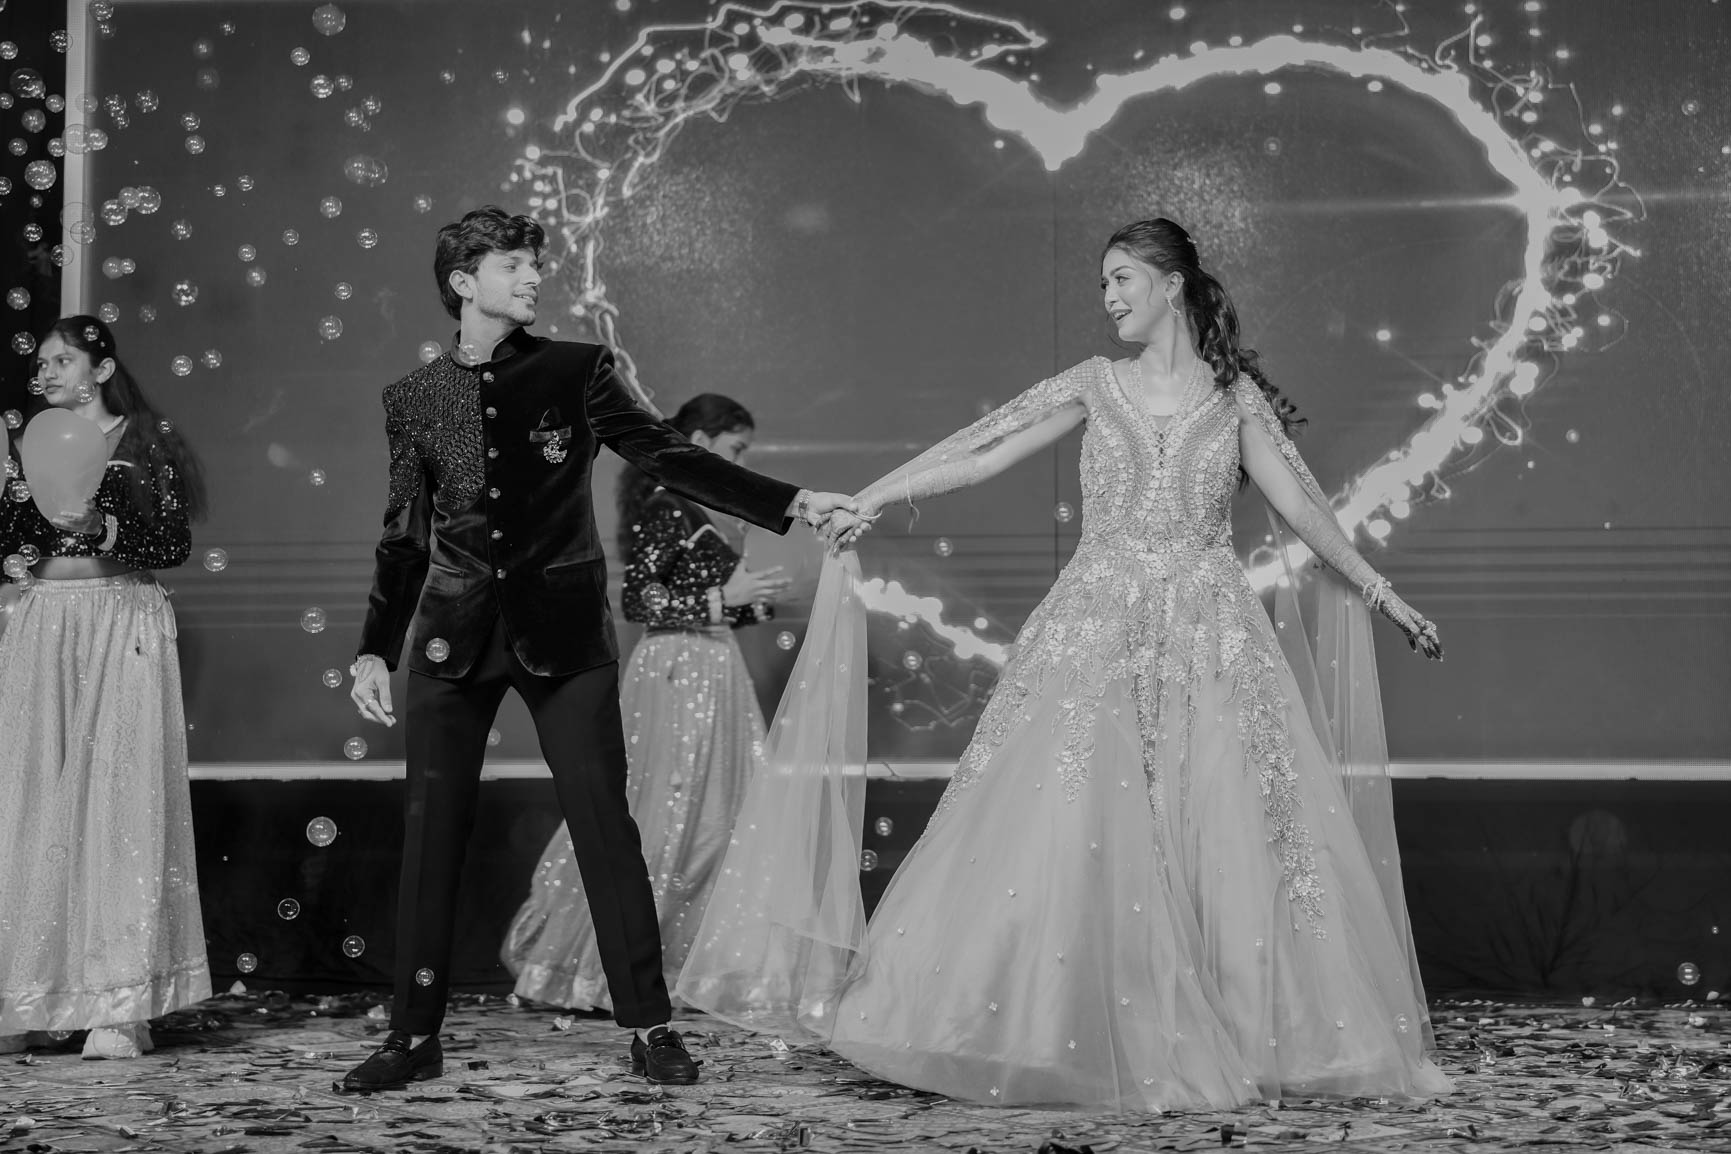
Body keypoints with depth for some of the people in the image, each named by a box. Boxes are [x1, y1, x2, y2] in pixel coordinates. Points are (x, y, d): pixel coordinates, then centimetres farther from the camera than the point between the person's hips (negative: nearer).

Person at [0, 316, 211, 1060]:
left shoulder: (145, 441, 3)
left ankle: (120, 1005, -9)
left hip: (122, 621, -4)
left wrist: (102, 527, -16)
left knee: (118, 796, -9)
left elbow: (175, 543, -2)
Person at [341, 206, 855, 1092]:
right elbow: (404, 536, 12)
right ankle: (414, 1036, 10)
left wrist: (790, 503, -10)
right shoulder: (413, 399, 8)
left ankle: (650, 1027, 3)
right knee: (430, 834, 1)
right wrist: (374, 649, 8)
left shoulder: (577, 372, 3)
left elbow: (669, 458, 0)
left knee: (604, 825, -4)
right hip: (454, 636, 1)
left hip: (563, 630, -1)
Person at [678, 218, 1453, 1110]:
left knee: (1226, 832, -5)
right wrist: (869, 499, 0)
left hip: (1211, 635, 0)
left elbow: (1300, 506, 11)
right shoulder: (1094, 386, 7)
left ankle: (1252, 1031, 6)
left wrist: (1382, 594, 13)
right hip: (1098, 633, 0)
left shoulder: (1235, 395, 7)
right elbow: (980, 453, 4)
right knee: (1069, 828, -6)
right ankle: (1065, 1031, 3)